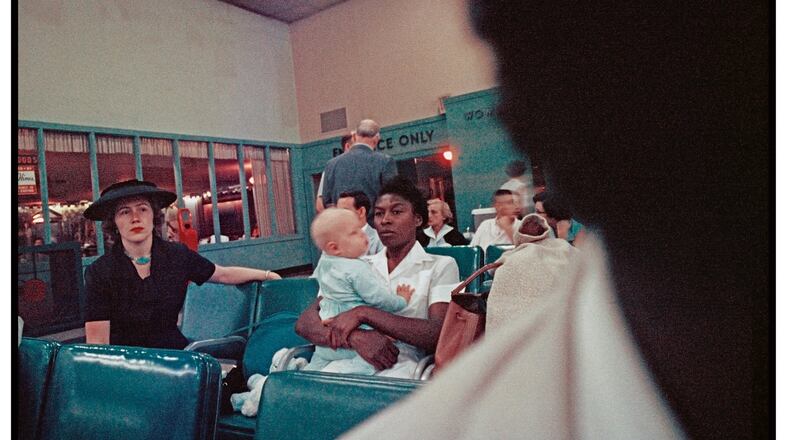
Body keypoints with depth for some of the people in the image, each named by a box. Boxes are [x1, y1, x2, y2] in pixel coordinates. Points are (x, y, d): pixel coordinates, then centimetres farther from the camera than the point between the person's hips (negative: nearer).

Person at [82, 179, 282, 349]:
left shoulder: (177, 255, 0)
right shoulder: (99, 272, -7)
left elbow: (224, 274, 15)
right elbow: (97, 341, -8)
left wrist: (266, 274, 21)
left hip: (173, 351, 2)